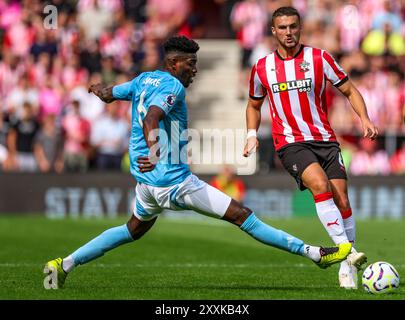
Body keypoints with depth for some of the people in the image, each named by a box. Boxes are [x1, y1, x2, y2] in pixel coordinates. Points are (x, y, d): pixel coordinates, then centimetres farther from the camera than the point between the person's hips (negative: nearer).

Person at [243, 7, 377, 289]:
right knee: (320, 185, -28)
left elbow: (349, 90, 7)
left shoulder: (319, 58, 1)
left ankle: (347, 268, 9)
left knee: (342, 201, -6)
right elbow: (254, 105, 22)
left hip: (325, 139, 1)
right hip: (290, 143, -1)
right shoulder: (262, 69, 6)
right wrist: (252, 135, 6)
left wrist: (365, 119, -9)